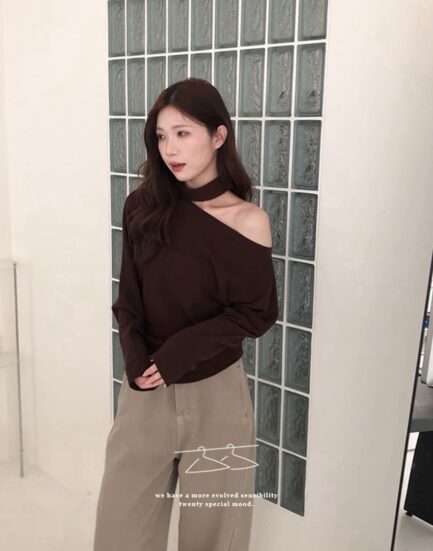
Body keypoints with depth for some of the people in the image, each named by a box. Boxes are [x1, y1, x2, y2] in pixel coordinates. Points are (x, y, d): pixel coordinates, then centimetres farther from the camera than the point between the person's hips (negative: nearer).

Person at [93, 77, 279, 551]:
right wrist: (136, 358, -13)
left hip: (215, 391, -2)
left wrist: (178, 353, -15)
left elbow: (257, 313, -8)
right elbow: (128, 297, 3)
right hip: (144, 390, 3)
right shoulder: (142, 206, 0)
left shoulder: (247, 220, -10)